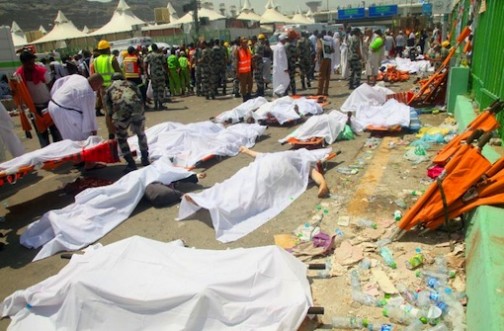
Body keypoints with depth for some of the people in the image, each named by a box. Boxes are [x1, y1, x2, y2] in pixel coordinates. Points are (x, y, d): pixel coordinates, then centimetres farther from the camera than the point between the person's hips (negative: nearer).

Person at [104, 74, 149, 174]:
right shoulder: (131, 84, 36)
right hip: (137, 107, 2)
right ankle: (145, 160, 37)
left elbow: (109, 113, 25)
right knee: (141, 134, 26)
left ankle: (131, 164, 17)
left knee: (121, 138, 20)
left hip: (121, 110, -2)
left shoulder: (109, 90, 30)